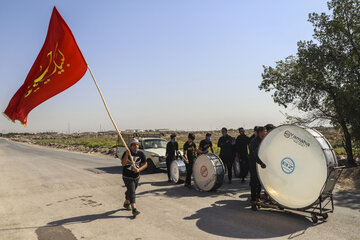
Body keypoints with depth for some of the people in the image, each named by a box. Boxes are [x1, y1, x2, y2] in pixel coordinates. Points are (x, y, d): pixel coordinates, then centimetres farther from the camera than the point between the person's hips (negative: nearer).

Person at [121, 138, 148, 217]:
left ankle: (126, 203, 44)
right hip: (127, 177, -4)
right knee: (131, 192, -14)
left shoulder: (141, 154, -5)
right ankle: (134, 209, -16)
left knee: (130, 191, 20)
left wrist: (139, 169, -23)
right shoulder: (127, 153, -15)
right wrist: (127, 155, -40)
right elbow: (123, 164, -26)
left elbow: (145, 164, -6)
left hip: (136, 177, 4)